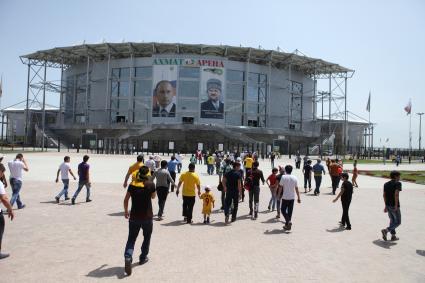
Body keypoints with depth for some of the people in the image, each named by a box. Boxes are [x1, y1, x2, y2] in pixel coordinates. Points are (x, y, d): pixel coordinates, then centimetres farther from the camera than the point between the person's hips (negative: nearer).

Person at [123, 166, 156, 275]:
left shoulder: (132, 185, -3)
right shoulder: (150, 185, -9)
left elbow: (126, 199, 0)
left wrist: (126, 211, 13)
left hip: (134, 216, 1)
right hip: (147, 217, -1)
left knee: (131, 239, 6)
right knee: (147, 237, 20)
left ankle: (128, 257, -16)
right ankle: (143, 258, 30)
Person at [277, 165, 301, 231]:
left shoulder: (283, 177, -9)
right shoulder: (295, 178, 1)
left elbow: (280, 187, -8)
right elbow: (296, 189, 3)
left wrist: (279, 195, 3)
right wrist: (299, 198, 9)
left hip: (285, 197, -4)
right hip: (292, 197, 4)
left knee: (283, 210, 7)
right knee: (290, 211, 12)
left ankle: (288, 221, -15)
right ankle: (287, 225, 19)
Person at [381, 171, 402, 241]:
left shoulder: (386, 184, 10)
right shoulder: (398, 183, -11)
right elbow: (396, 194, -24)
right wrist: (396, 205, -22)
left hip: (388, 205, 7)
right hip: (394, 206, -7)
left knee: (392, 220, 19)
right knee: (398, 222, 5)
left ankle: (393, 236, 21)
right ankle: (386, 230, -15)